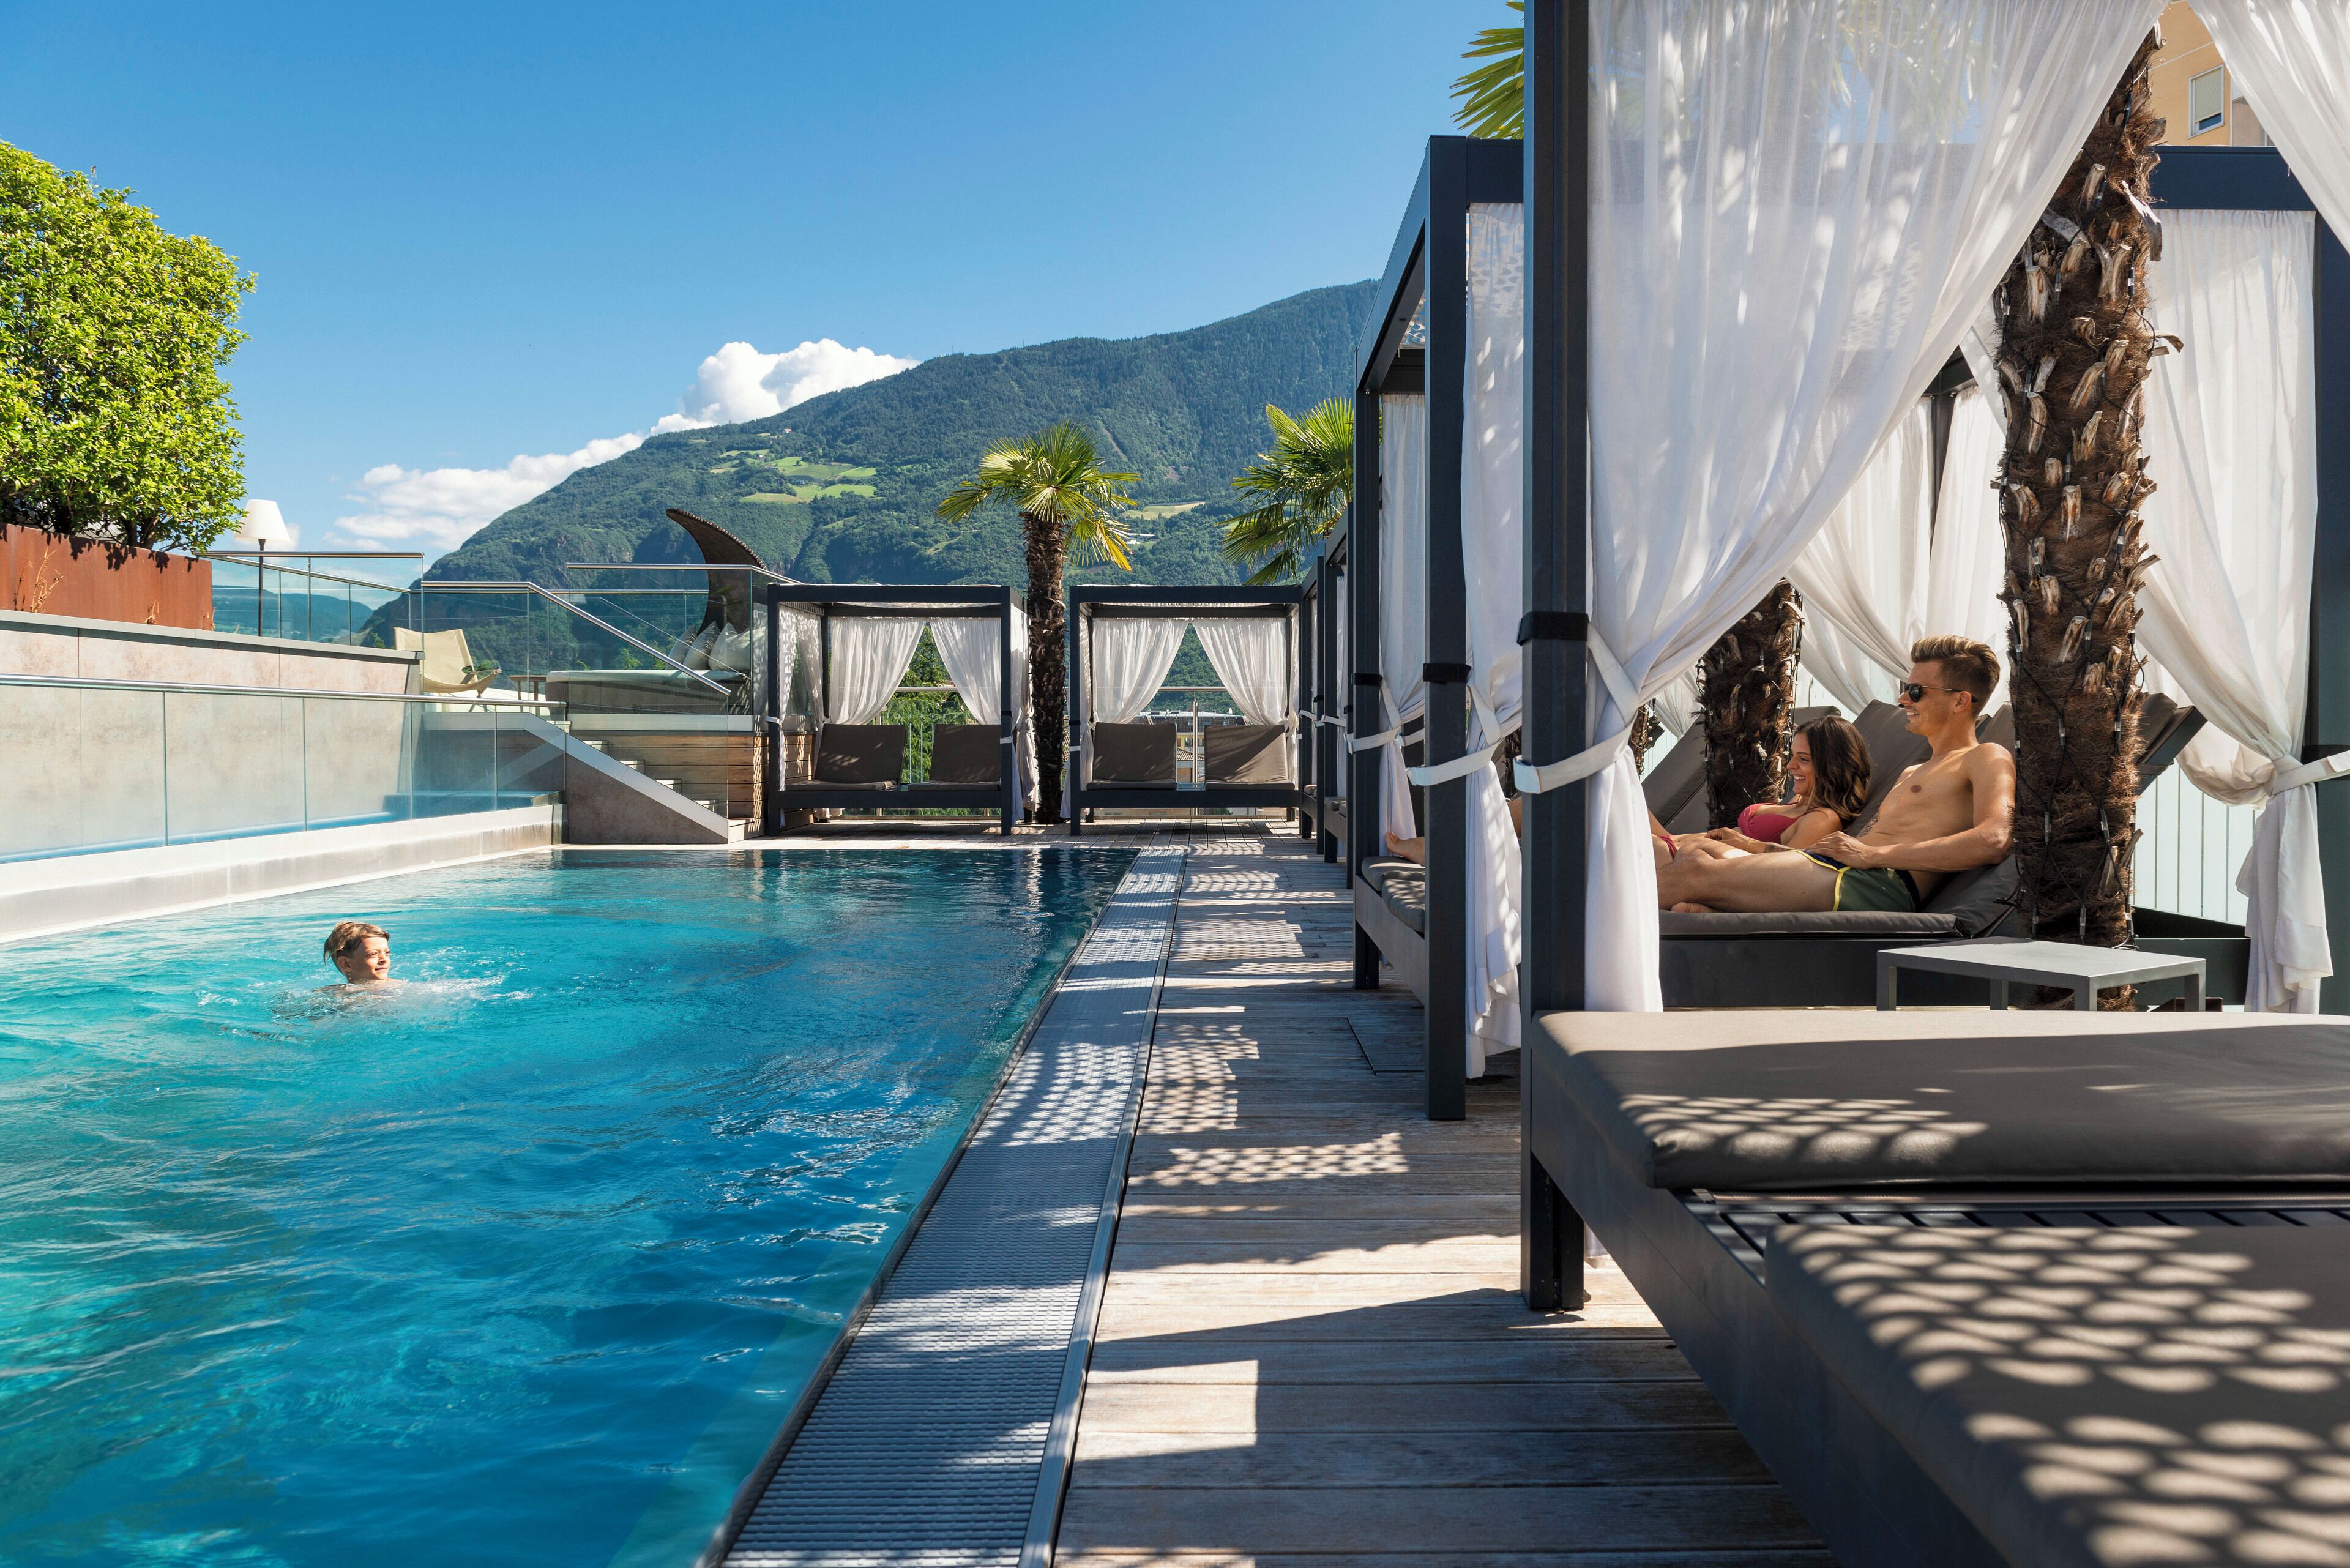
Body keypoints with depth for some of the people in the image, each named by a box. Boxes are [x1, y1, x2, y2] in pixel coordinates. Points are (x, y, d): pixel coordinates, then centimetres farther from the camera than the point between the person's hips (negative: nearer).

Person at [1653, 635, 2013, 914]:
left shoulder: (1987, 759, 6)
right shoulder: (1912, 774, 35)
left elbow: (1993, 841, -14)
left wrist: (1872, 854, -13)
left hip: (1877, 884, -9)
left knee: (1697, 871, -21)